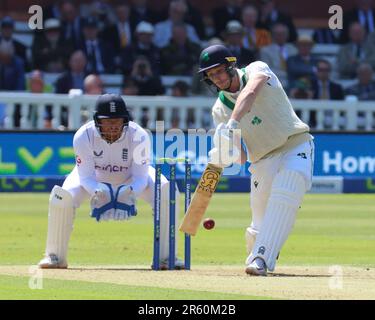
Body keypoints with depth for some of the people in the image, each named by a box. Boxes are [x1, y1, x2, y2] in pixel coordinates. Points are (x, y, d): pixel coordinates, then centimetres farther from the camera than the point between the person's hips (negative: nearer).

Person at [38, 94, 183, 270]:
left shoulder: (138, 136, -32)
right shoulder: (83, 136, -31)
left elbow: (140, 176, -26)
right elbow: (86, 176, -24)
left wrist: (131, 192, -49)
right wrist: (97, 192, -46)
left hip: (131, 178, 0)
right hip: (96, 179, 0)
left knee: (167, 193, -25)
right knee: (61, 197, -27)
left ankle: (166, 256, -12)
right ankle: (55, 256, -6)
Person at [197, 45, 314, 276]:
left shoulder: (257, 70, -7)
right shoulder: (220, 109, 3)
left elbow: (250, 93, -33)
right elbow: (240, 157, -5)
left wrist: (232, 123, -48)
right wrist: (221, 157, -29)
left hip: (296, 146, -4)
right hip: (263, 160, 4)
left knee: (284, 198, -31)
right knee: (261, 227, -2)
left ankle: (261, 259, -36)